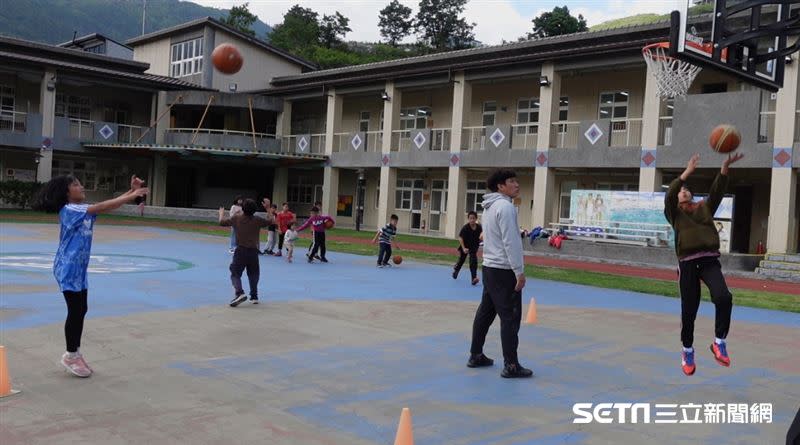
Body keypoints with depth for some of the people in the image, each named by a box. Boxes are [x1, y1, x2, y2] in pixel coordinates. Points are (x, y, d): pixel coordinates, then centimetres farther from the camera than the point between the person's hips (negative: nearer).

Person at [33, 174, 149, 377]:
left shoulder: (85, 209, 9)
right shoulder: (68, 210, -16)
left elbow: (110, 205, 1)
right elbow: (101, 207, -25)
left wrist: (131, 191, -13)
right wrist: (131, 196, -27)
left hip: (80, 268, 9)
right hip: (68, 268, -8)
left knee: (81, 310, 12)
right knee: (75, 311, -3)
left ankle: (75, 353, 22)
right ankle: (71, 356, 10)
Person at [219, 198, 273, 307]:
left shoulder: (236, 218, -4)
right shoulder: (257, 220, -1)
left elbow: (222, 222, 8)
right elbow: (270, 221, 15)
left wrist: (221, 214, 28)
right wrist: (268, 208, 22)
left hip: (241, 250, -2)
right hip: (253, 251, 2)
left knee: (235, 274, -1)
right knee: (253, 275, 17)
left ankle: (239, 293, -25)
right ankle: (254, 297, 21)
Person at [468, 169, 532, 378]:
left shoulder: (490, 207, 15)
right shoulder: (505, 206, -15)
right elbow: (510, 242, -20)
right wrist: (519, 272, -18)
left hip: (489, 267, 10)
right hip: (504, 270, -10)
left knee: (485, 312, 15)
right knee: (510, 317, -5)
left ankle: (476, 355, 22)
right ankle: (511, 365, -2)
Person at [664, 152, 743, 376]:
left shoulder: (704, 207, 19)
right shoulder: (674, 212, 11)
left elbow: (717, 191, 5)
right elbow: (669, 195, -8)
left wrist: (725, 167, -10)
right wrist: (687, 172, -15)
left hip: (710, 261, 2)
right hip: (688, 263, -1)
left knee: (724, 297, -24)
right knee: (689, 310, 3)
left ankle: (719, 342, -6)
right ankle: (687, 351, 26)